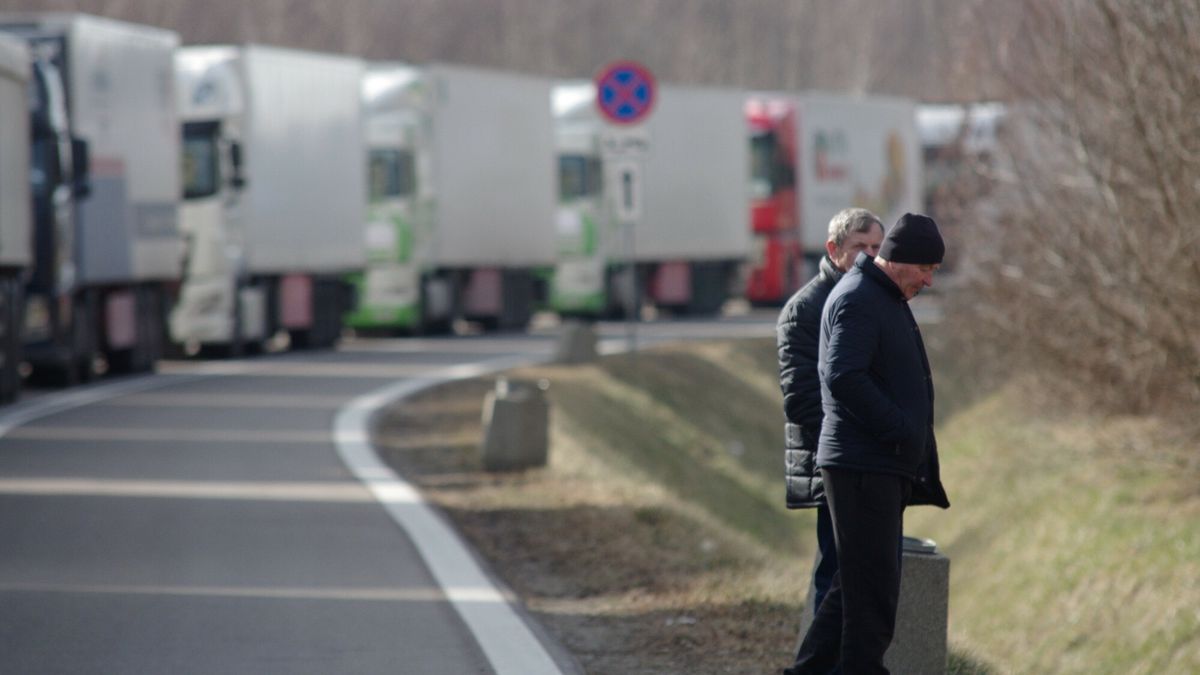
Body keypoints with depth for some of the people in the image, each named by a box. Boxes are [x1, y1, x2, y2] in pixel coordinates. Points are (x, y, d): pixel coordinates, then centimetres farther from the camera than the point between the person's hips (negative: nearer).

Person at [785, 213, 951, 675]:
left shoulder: (887, 300, 20)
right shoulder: (857, 299, -13)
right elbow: (843, 377, -25)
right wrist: (901, 430, -21)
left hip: (886, 468, 10)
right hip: (862, 467, -10)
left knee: (859, 582, 13)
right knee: (873, 589, -8)